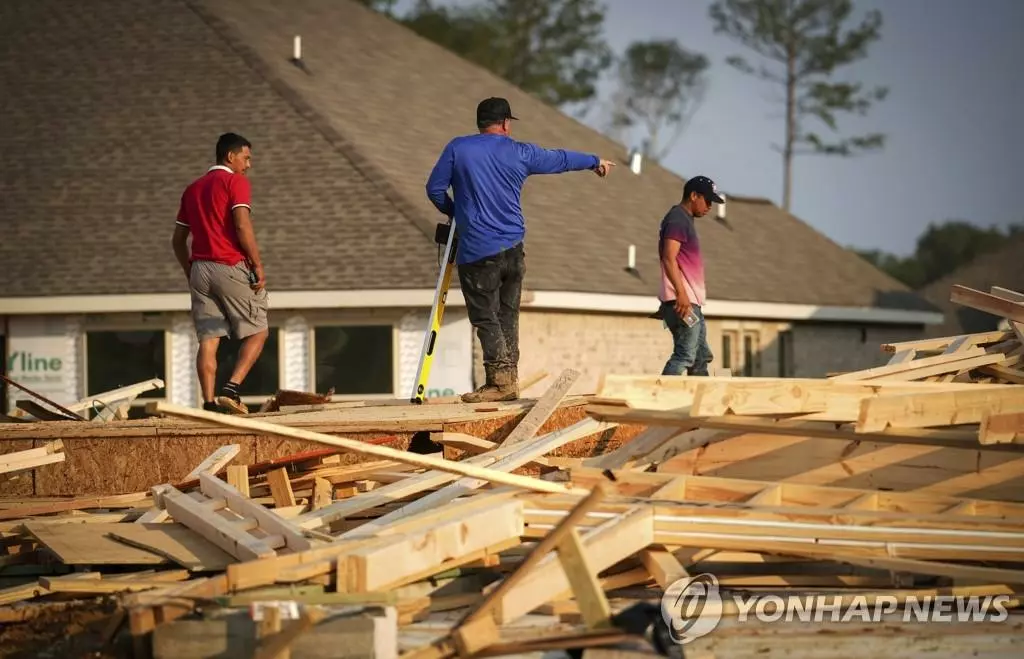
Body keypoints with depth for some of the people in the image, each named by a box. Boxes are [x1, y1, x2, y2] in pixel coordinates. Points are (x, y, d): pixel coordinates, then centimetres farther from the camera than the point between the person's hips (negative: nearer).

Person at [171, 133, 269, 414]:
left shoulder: (193, 188, 19)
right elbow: (242, 226, -16)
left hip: (200, 269, 6)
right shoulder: (236, 181, -2)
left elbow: (178, 240, 19)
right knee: (257, 333, 4)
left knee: (208, 339, 2)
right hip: (232, 268, -6)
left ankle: (209, 402, -6)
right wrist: (258, 265, -12)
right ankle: (232, 388, -13)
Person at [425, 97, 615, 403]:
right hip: (513, 249, 4)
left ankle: (500, 380, -11)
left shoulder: (457, 149, -2)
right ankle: (510, 379, 14)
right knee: (508, 315, 12)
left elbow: (435, 188, 1)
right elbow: (562, 159, 22)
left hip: (477, 251, -4)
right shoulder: (520, 153, 7)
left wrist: (455, 212, 21)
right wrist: (595, 162, 40)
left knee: (485, 317, -3)